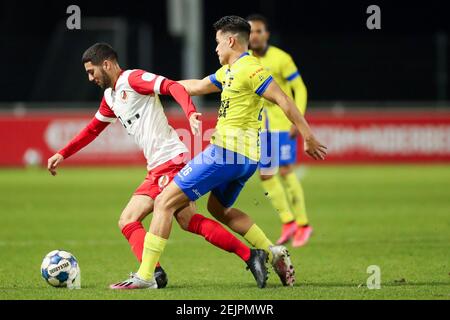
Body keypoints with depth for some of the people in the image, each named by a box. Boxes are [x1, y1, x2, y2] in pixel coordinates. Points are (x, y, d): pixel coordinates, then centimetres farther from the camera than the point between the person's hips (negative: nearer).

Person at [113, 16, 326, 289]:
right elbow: (196, 86, 32)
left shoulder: (248, 68, -13)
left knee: (165, 202, -8)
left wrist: (309, 137, -19)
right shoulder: (229, 71, 18)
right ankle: (274, 253, 20)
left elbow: (283, 100, -17)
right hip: (246, 157, 11)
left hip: (226, 152, -11)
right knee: (219, 208, 32)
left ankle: (144, 276, -11)